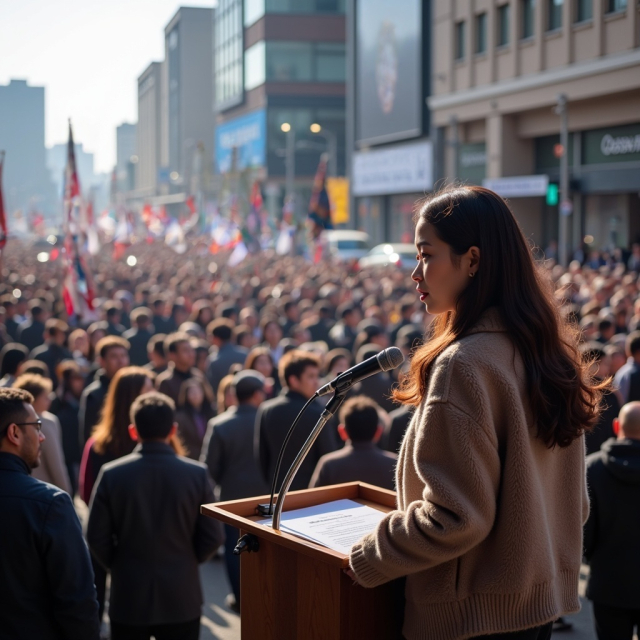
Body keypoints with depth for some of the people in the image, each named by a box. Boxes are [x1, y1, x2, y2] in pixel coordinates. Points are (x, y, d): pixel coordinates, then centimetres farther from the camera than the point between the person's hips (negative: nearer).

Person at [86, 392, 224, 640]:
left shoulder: (111, 474, -9)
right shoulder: (197, 474, -9)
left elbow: (97, 538, -6)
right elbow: (213, 537, -5)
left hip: (128, 598, 0)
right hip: (181, 599, 0)